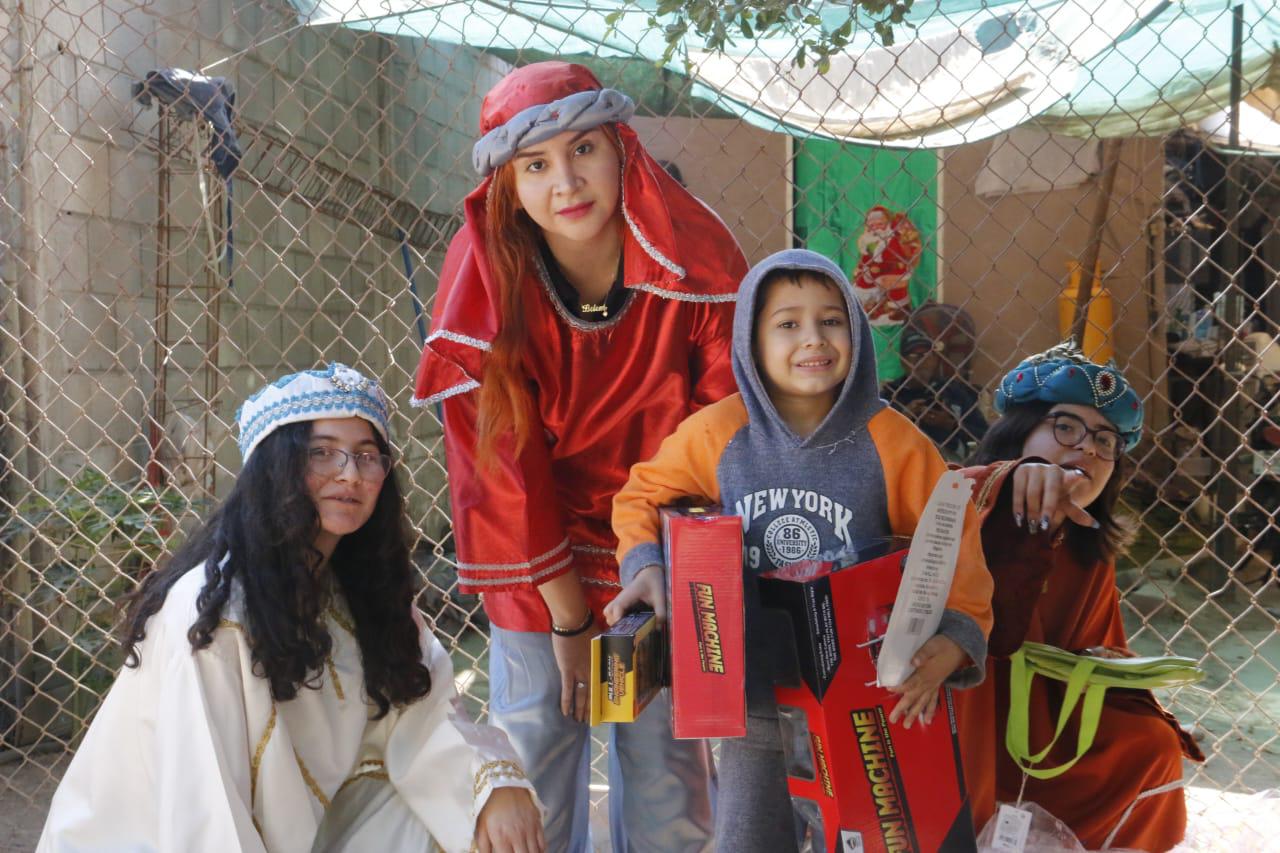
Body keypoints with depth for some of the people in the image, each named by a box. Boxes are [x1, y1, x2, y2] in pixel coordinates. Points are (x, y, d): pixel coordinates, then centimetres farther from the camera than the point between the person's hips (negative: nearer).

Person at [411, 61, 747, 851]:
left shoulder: (694, 253, -16)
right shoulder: (486, 276, -15)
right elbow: (504, 458, -11)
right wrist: (565, 615, -9)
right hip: (540, 562, 0)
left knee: (668, 760, 3)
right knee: (535, 753, 4)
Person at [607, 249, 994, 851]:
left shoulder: (892, 443, -12)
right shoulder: (717, 434, -8)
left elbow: (954, 545, -9)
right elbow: (644, 496, 6)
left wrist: (953, 644, -23)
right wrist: (645, 566, -12)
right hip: (756, 694, 1)